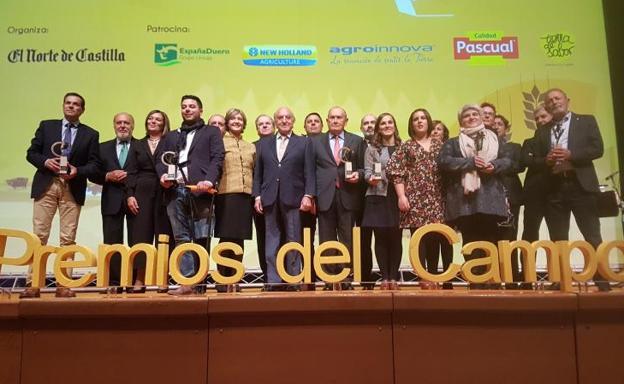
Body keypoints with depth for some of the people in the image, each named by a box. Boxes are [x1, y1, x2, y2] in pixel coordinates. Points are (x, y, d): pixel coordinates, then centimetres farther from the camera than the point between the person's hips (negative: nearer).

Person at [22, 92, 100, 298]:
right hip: (46, 185, 1)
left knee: (68, 238, -1)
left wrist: (77, 171, -13)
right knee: (39, 235, -2)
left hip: (72, 189, 0)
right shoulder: (46, 126, 13)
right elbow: (31, 152, 10)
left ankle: (64, 284, 3)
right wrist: (45, 162, -9)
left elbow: (94, 164, 5)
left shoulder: (91, 134, 10)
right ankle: (33, 284, 2)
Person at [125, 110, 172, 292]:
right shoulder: (137, 145, 17)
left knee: (164, 236, -2)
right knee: (141, 236, -2)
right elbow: (131, 172, 10)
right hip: (142, 194, 2)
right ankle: (139, 280, 1)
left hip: (164, 194, -2)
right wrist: (130, 195, -1)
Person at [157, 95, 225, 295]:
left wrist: (209, 180, -16)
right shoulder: (171, 136, 27)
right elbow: (161, 161, 20)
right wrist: (163, 175, -3)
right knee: (181, 238, -1)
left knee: (201, 238, -4)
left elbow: (217, 158, 1)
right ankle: (186, 281, 0)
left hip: (199, 189, -4)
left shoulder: (211, 132, 15)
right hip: (175, 191, 4)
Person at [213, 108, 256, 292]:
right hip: (226, 195, -4)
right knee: (226, 237, -5)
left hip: (245, 196, 4)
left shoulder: (251, 147, 20)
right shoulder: (220, 142, 6)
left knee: (239, 239, 4)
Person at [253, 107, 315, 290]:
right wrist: (257, 196, 3)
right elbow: (258, 172, 12)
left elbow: (309, 172, 1)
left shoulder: (304, 142, 8)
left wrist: (308, 195, -9)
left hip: (293, 199, -2)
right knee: (272, 241, 4)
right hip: (270, 199, 2)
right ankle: (273, 281, 8)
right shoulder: (264, 143, 15)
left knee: (293, 242, 2)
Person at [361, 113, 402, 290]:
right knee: (381, 238, 1)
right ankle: (385, 277, 8)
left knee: (396, 238, 1)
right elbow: (367, 173, 2)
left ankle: (394, 277, 9)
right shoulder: (372, 148, 7)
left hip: (398, 197, 1)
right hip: (378, 197, -1)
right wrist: (371, 179, -20)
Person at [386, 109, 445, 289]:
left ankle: (433, 276, 14)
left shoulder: (439, 146, 14)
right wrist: (401, 196, -10)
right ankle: (423, 277, 2)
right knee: (419, 238, -4)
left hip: (436, 199, 3)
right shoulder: (406, 147, 7)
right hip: (415, 199, -2)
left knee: (435, 238, 2)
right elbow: (396, 172, -1)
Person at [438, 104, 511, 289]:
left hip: (490, 198, 2)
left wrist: (494, 165, -9)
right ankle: (475, 283, 0)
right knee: (471, 243, -3)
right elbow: (443, 161, -3)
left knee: (491, 241, -3)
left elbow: (507, 160, 13)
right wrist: (470, 162, -12)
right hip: (465, 199, -1)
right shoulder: (453, 143, 14)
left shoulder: (494, 139, 21)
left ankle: (492, 282, 1)